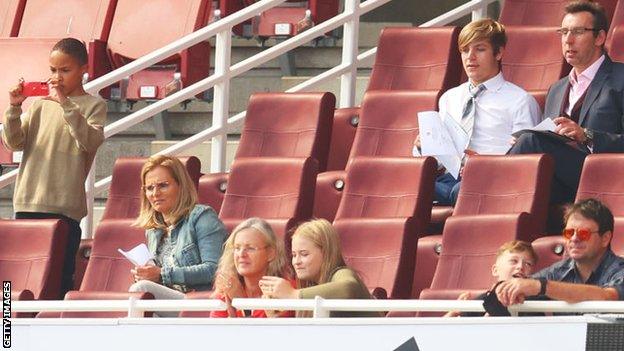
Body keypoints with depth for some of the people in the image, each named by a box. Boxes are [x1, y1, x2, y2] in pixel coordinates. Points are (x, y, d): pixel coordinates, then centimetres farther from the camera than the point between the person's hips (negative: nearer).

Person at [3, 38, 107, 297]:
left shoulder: (93, 105, 3)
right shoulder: (41, 103, 14)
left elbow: (92, 141, -15)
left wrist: (66, 104, -19)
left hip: (65, 206, -4)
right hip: (27, 202, 4)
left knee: (60, 279, -6)